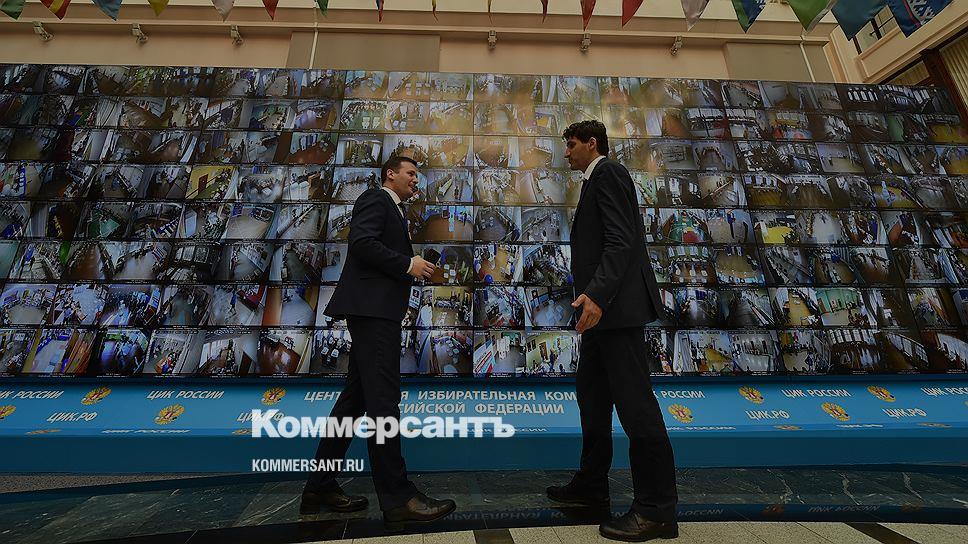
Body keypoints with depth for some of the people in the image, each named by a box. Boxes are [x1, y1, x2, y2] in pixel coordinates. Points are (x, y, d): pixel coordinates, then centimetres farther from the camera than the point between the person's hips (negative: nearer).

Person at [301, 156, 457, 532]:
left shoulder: (392, 210, 29)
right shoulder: (375, 198, 0)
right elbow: (361, 243, -16)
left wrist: (413, 269, 12)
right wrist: (408, 264, -14)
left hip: (377, 310, 10)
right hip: (371, 307, -10)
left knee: (356, 396, 10)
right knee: (383, 398, -10)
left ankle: (321, 487, 20)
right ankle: (397, 498, -3)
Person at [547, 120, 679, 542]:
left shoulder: (608, 172, -4)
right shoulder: (595, 180, 25)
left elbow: (621, 240, -18)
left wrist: (596, 293, -29)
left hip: (616, 304, -11)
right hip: (602, 306, 11)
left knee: (634, 402, -4)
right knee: (591, 395, 15)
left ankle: (658, 509, 10)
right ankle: (591, 486, 29)